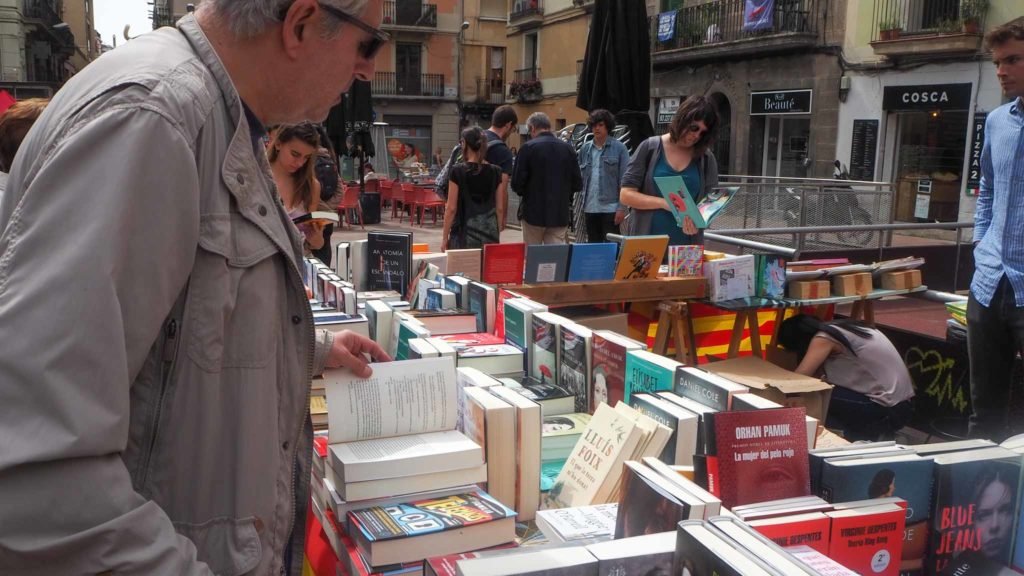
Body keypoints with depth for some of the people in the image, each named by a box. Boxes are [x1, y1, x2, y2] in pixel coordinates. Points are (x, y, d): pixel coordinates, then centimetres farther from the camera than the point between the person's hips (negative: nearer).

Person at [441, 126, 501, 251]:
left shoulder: (458, 171, -6)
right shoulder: (495, 172, 3)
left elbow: (451, 208, -6)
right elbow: (499, 207, 7)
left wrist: (445, 237, 1)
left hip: (464, 234, -3)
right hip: (489, 234, 3)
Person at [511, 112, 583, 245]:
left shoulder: (528, 148, -9)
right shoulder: (568, 149, 2)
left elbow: (517, 183, -10)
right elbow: (578, 184, 4)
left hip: (534, 212, -3)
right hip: (560, 214, 3)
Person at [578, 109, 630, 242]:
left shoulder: (619, 148, -2)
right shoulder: (585, 149, 10)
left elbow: (624, 180, -5)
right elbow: (581, 178, 13)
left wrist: (622, 207, -10)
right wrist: (581, 205, 8)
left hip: (610, 208, -4)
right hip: (590, 208, 4)